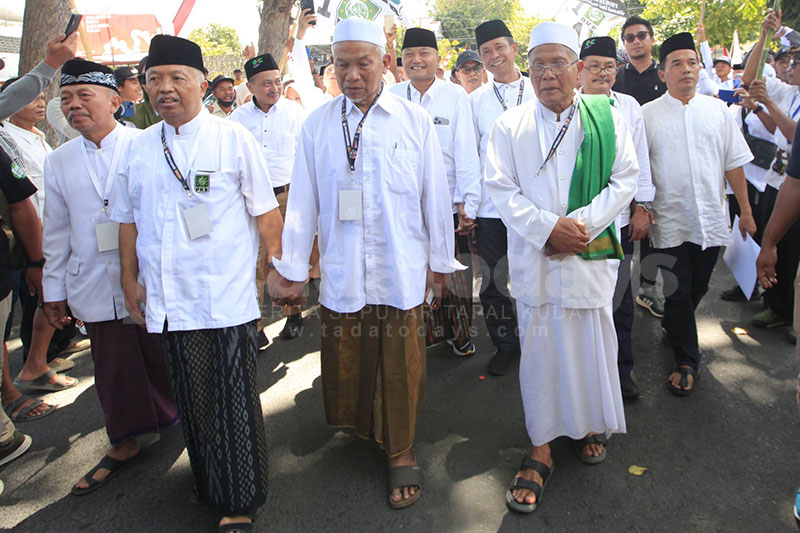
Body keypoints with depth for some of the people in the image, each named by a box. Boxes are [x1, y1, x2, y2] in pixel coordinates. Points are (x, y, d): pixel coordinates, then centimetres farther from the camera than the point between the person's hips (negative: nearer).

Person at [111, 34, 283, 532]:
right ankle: (209, 485, 33)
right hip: (169, 301, 4)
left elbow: (266, 213, -1)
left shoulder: (233, 138, -2)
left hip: (227, 299, -4)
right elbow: (129, 218, 18)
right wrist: (129, 277, 18)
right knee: (193, 400, 13)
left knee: (234, 402, 3)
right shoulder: (140, 147, 10)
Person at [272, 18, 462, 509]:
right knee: (346, 363, 10)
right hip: (341, 271, 1)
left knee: (401, 366, 6)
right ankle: (361, 428, 37)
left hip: (401, 272, -1)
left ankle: (402, 452, 26)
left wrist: (441, 263, 8)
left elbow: (435, 197, 6)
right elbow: (303, 202, 5)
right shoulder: (318, 125, 5)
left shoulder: (415, 121, 3)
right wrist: (292, 271, 5)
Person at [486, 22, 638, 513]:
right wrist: (547, 227, -15)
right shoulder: (510, 126, 4)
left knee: (592, 341, 10)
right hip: (534, 257, 0)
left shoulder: (608, 118, 4)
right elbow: (502, 189, -2)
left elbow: (625, 181, 2)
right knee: (539, 348, 4)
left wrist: (583, 223, -13)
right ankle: (541, 449, 17)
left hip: (591, 253, 1)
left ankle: (589, 424, 36)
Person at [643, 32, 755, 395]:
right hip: (670, 223, -3)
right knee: (678, 293, 2)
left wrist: (745, 210, 7)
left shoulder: (717, 110, 7)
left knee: (697, 289, 14)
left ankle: (672, 329, 41)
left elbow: (734, 163, 9)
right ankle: (686, 362, 16)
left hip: (711, 220, 3)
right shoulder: (647, 114, 0)